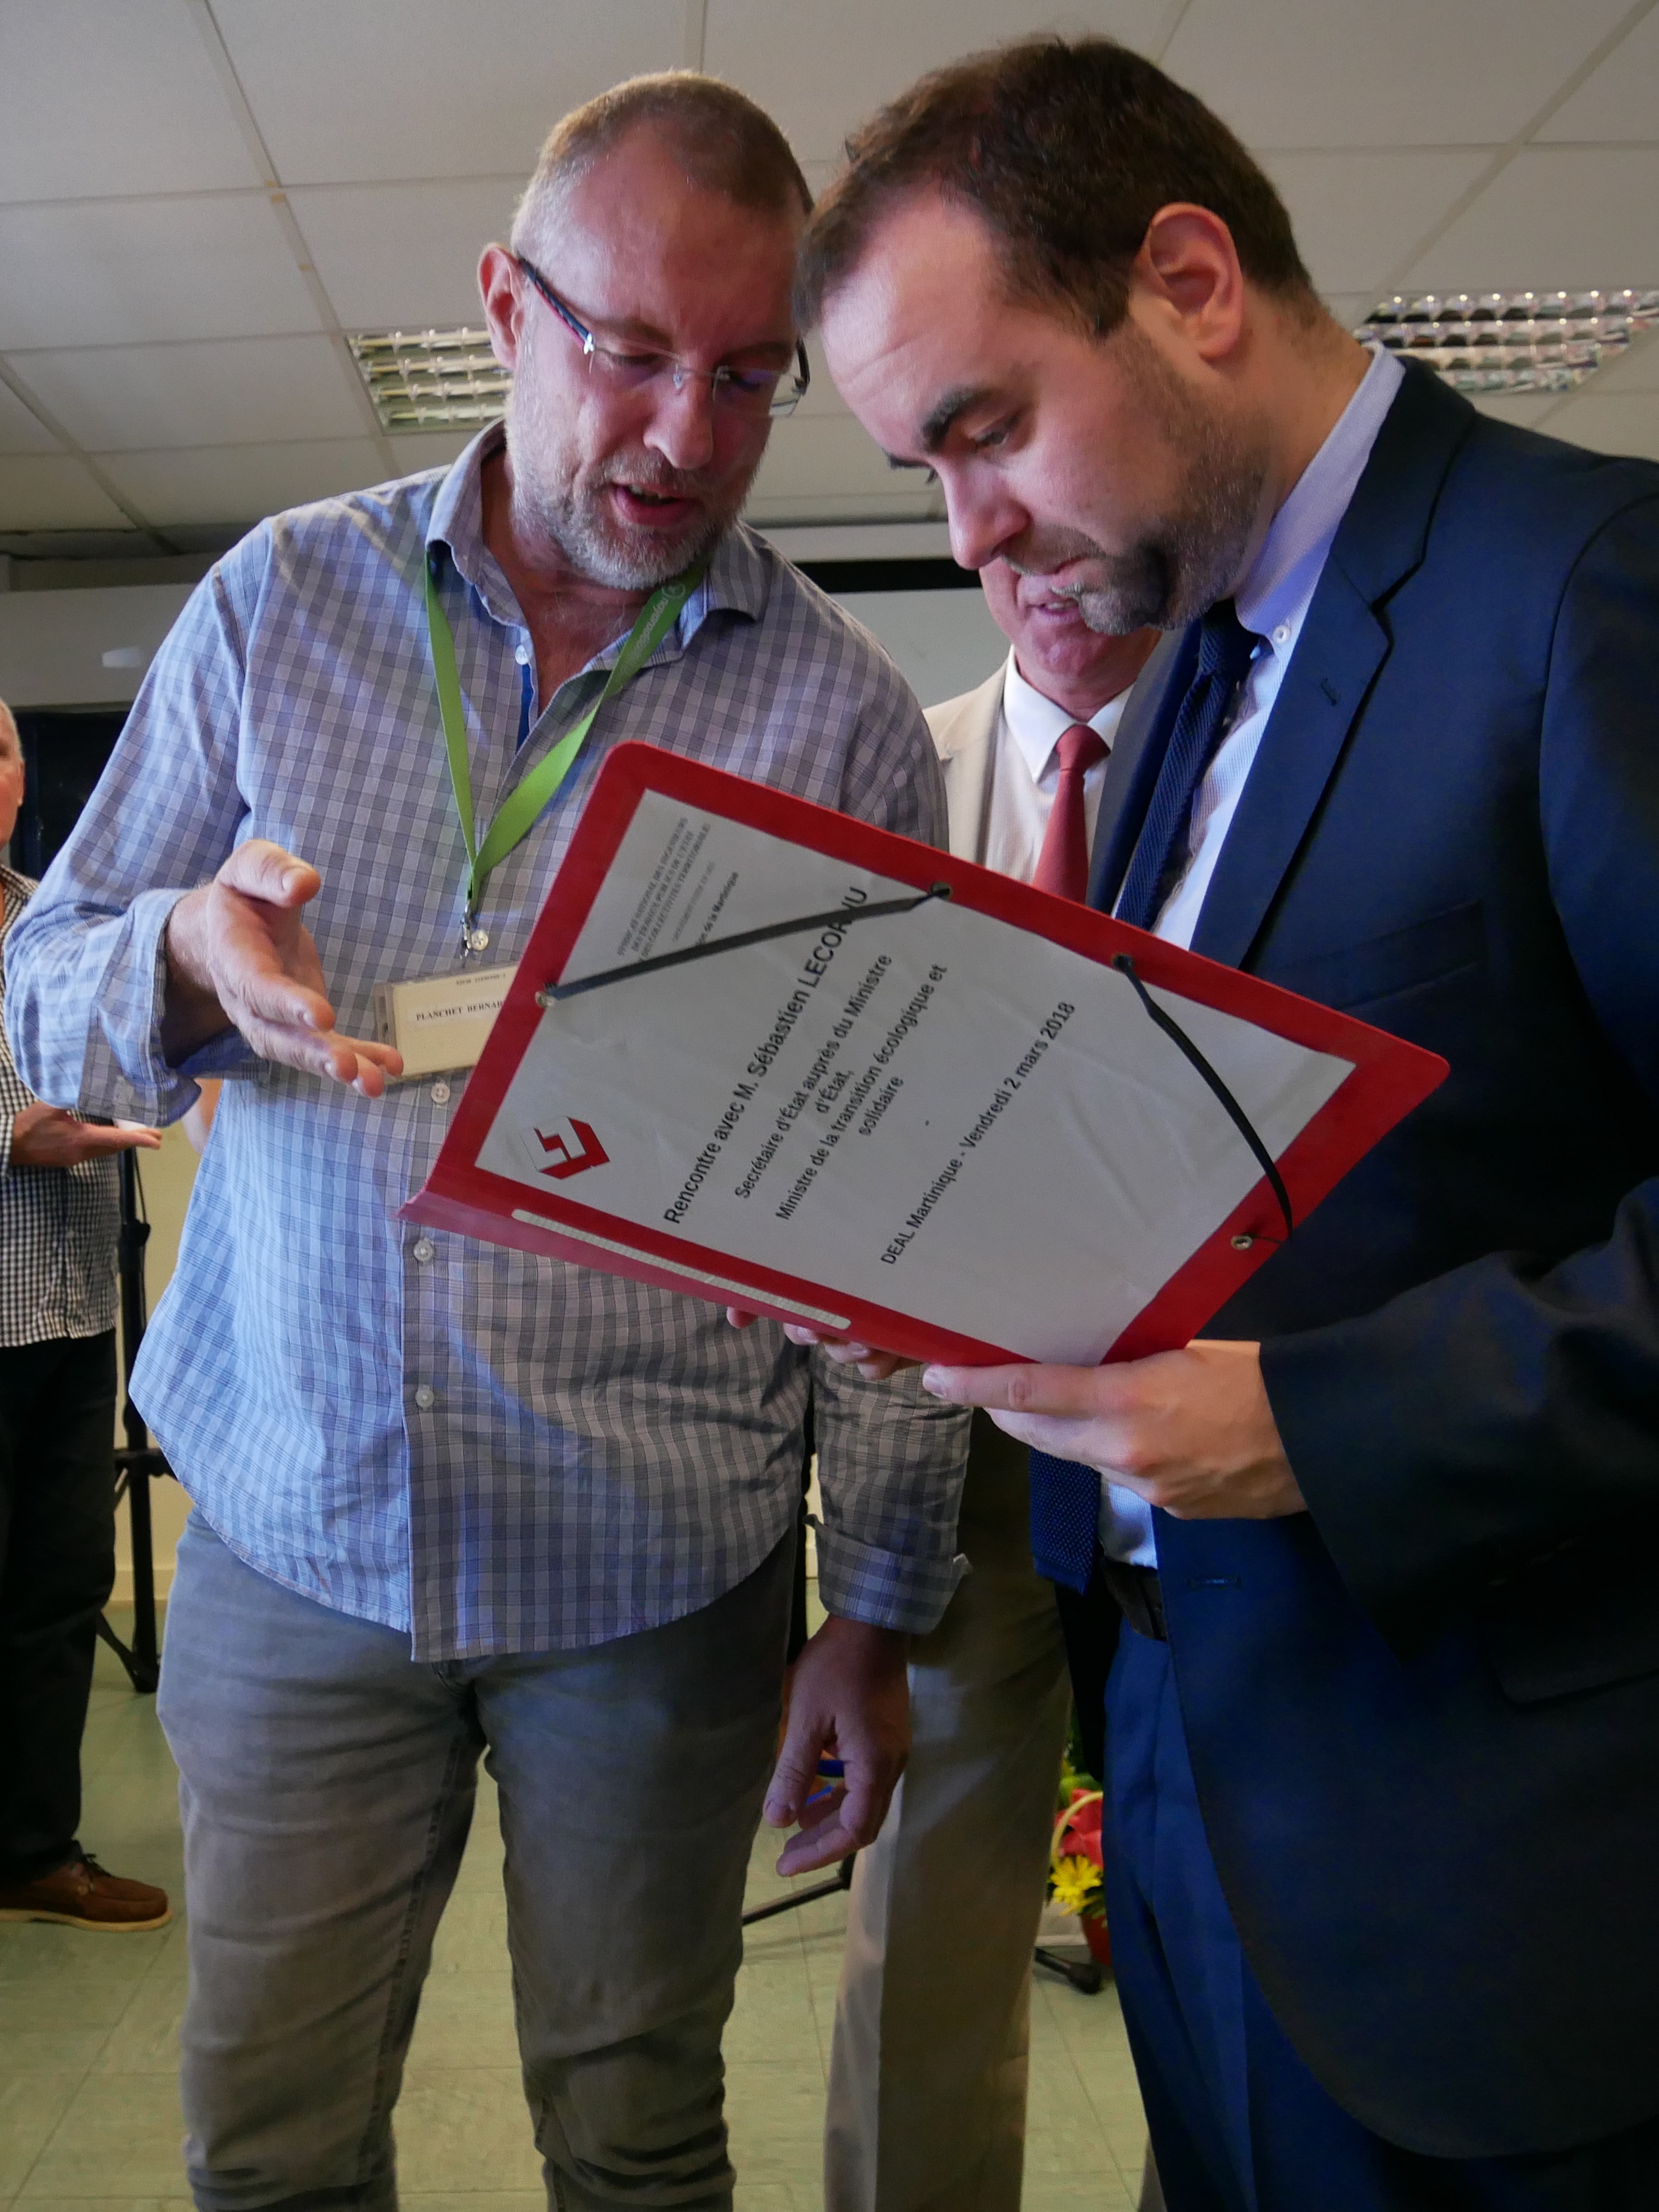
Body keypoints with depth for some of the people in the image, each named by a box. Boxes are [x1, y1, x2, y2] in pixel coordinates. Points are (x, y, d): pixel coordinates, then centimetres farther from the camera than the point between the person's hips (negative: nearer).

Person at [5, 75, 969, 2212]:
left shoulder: (845, 713, -4)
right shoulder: (278, 602, 1)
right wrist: (188, 959, -19)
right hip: (292, 1535, 2)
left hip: (658, 1570, -1)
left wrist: (881, 1609, -3)